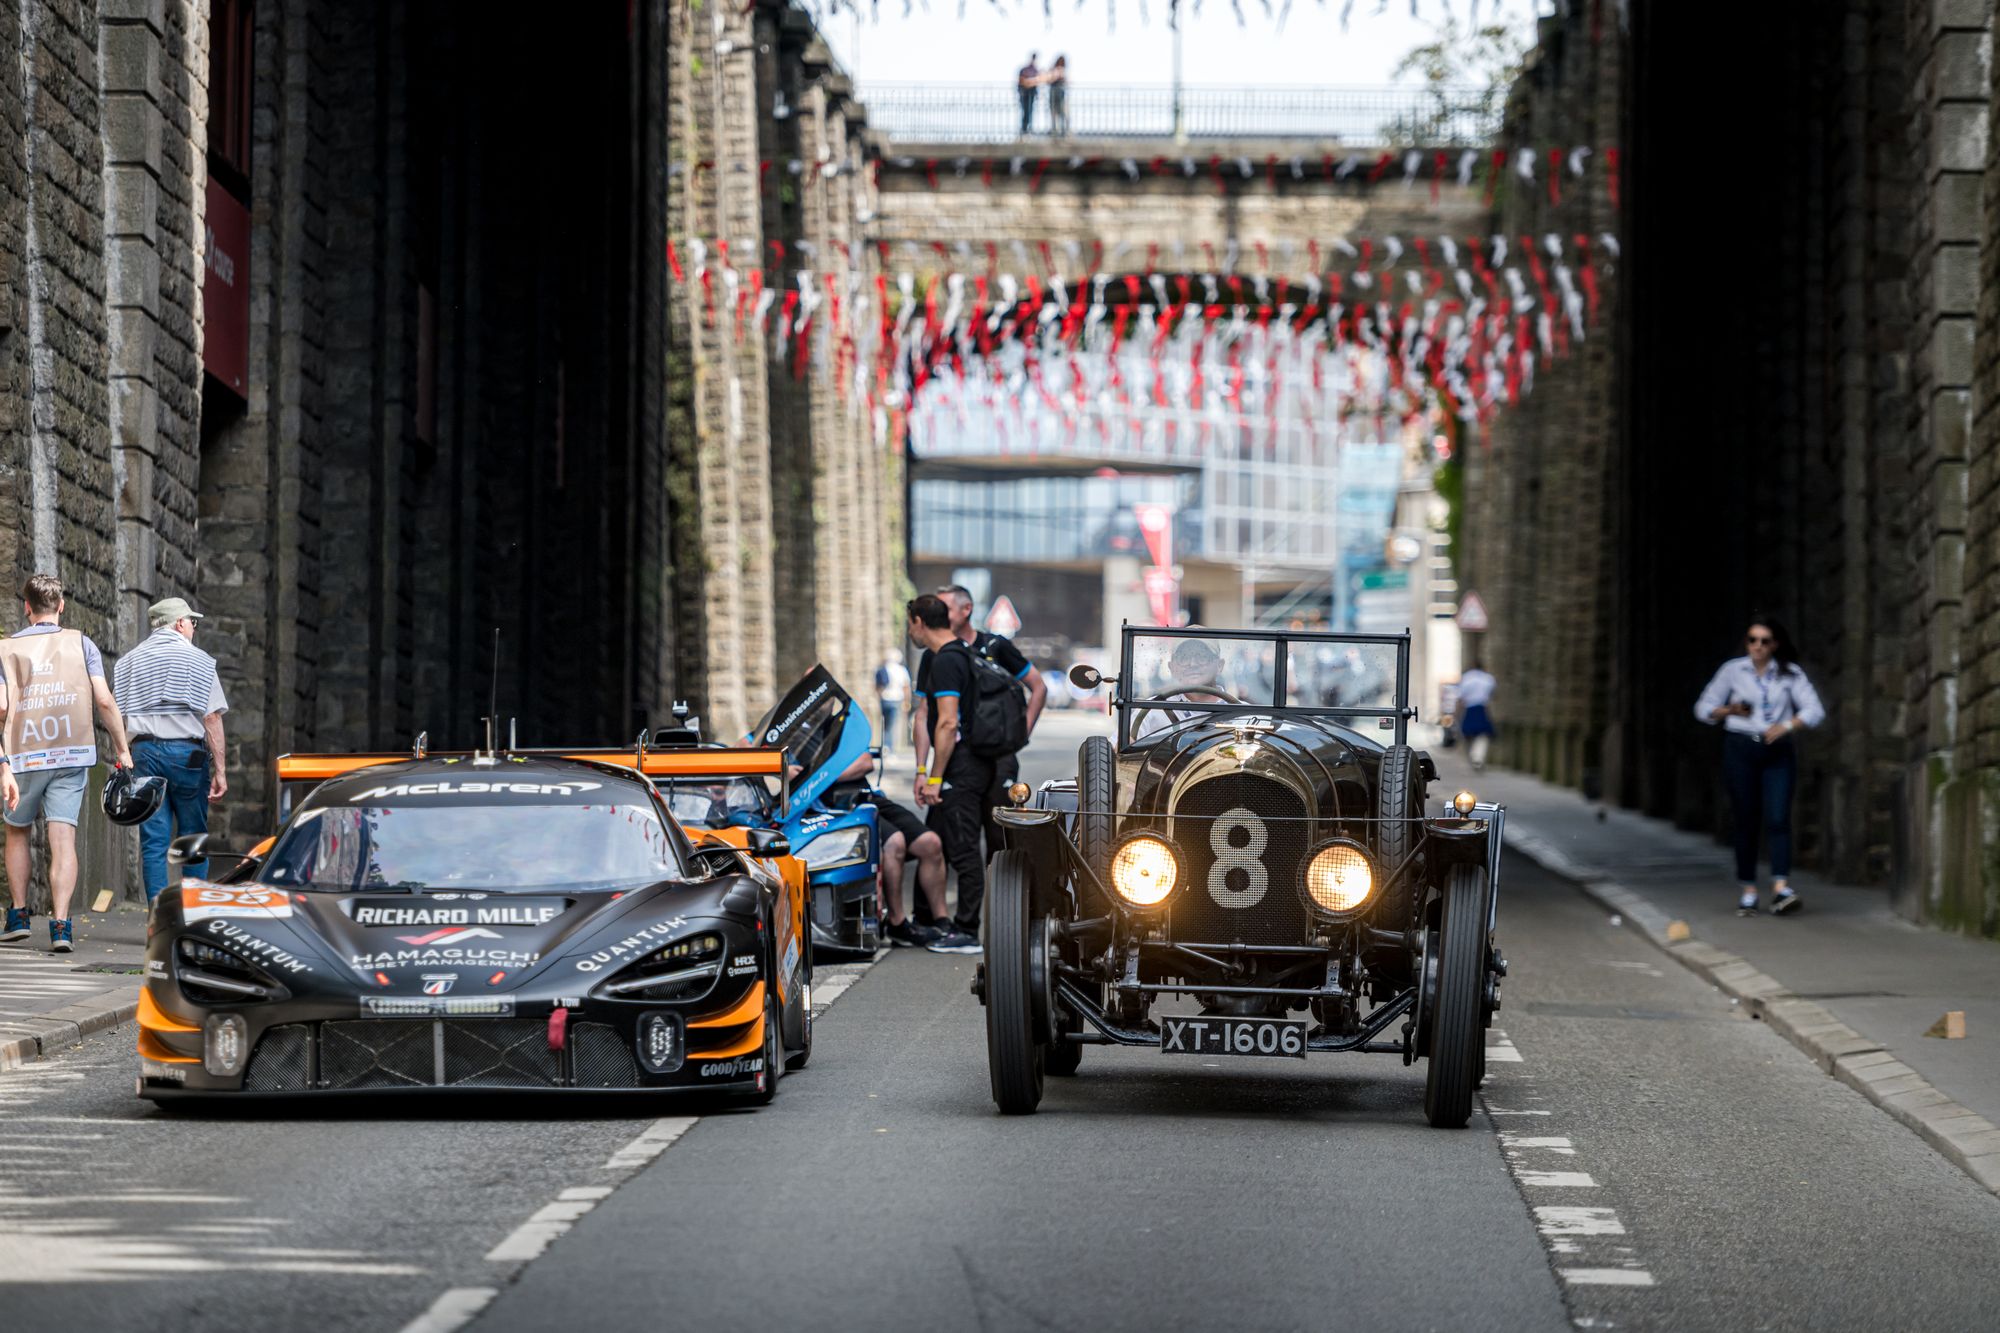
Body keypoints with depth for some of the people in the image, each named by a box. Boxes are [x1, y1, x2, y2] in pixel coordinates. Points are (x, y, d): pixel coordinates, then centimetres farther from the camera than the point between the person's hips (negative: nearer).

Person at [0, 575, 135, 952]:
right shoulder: (80, 644, 4)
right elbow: (104, 700, -4)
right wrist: (122, 750, 4)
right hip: (72, 755, 0)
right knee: (63, 839, -4)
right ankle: (60, 924, -17)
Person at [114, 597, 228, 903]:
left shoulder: (129, 661, 12)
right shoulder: (198, 660, 0)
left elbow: (117, 716, 7)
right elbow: (212, 718, -5)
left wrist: (125, 760, 10)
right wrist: (219, 770, -4)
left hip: (144, 751, 3)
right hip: (187, 751, -3)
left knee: (153, 841, 2)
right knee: (194, 839, 5)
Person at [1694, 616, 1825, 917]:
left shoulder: (1790, 674, 4)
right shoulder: (1733, 670, 5)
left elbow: (1814, 710, -1)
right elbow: (1704, 708, 10)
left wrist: (1786, 726, -17)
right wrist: (1729, 710, -10)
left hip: (1778, 751, 0)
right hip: (1741, 748, 0)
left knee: (1778, 818, -13)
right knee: (1746, 821, 0)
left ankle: (1781, 889, -22)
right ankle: (1747, 891, 7)